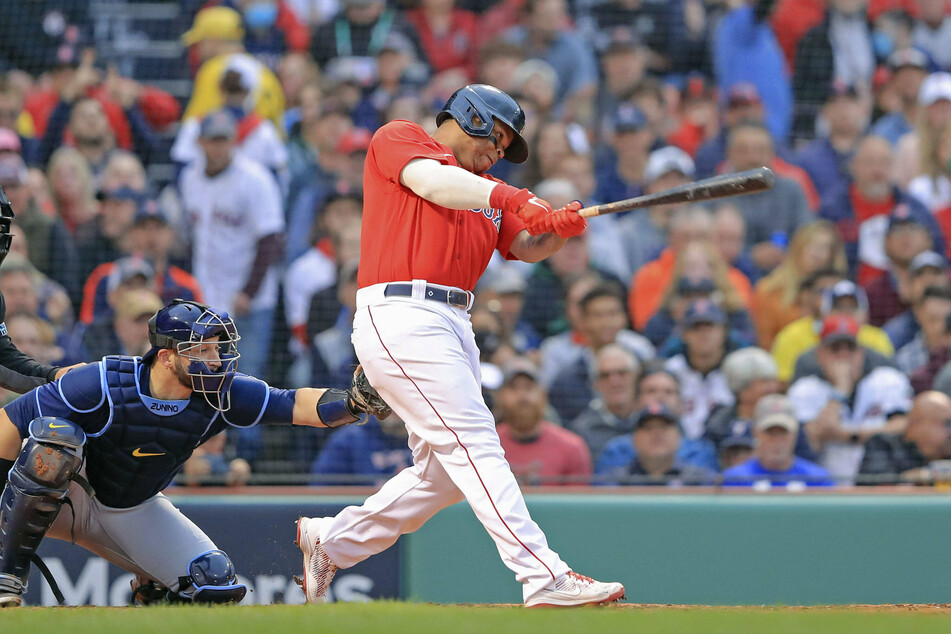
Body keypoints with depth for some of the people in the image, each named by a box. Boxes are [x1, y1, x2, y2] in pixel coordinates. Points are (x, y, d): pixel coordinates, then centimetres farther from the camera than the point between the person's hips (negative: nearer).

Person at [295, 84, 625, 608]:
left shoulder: (484, 194, 26)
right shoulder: (398, 139, 5)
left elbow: (527, 246, 14)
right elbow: (434, 182, -16)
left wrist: (558, 227, -9)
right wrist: (515, 201, -27)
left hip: (453, 328, 9)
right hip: (400, 318, -9)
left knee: (442, 473, 9)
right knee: (475, 445, -15)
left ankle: (331, 542, 25)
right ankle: (543, 576, -22)